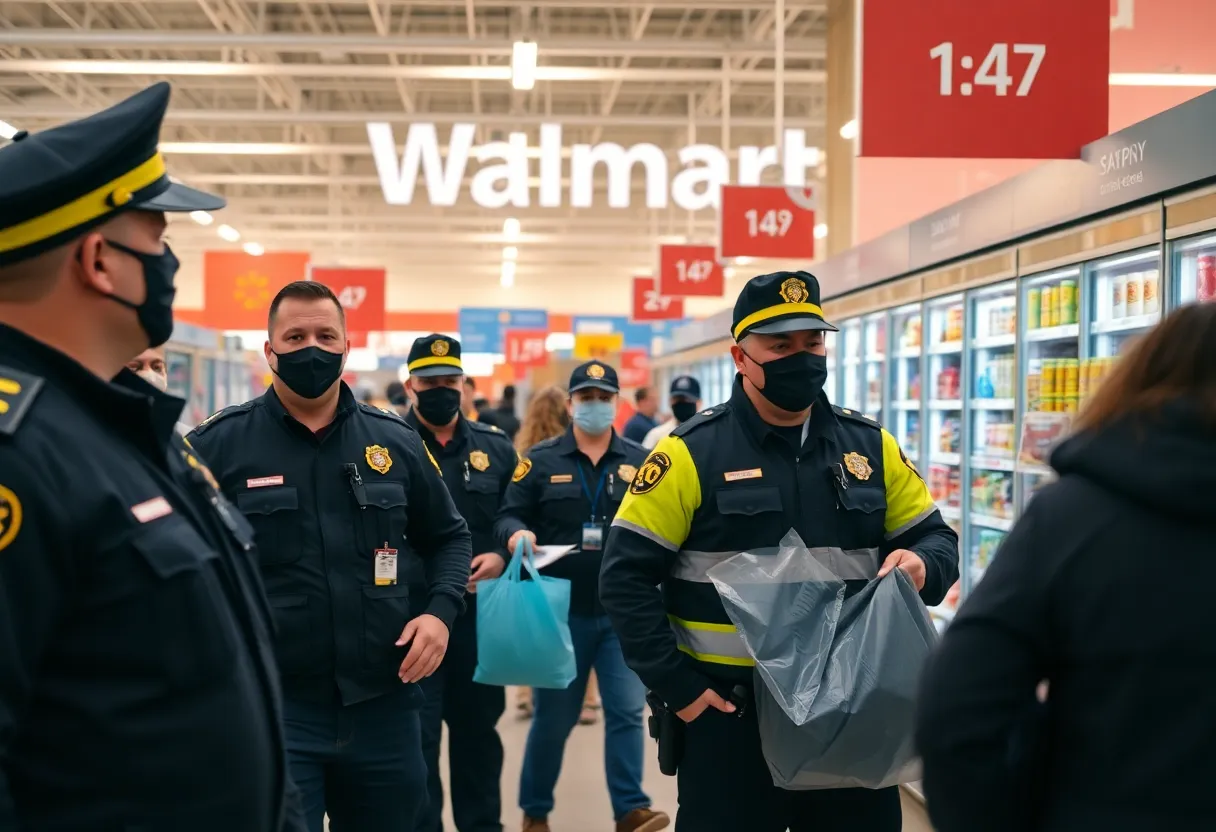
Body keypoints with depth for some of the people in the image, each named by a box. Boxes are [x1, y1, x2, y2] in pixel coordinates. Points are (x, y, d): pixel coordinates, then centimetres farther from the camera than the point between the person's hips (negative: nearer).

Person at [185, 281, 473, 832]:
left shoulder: (396, 441, 7)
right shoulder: (218, 444, -3)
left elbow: (448, 537, 16)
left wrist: (439, 611, 0)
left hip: (383, 704, 4)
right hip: (268, 706, -3)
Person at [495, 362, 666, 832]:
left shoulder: (641, 462, 7)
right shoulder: (541, 460, 3)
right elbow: (509, 514, 0)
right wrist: (517, 533, -22)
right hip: (561, 610, -1)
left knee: (627, 711, -4)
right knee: (553, 716, 10)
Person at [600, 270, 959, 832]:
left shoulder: (871, 447, 5)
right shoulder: (691, 453, -7)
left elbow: (936, 537, 12)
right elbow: (627, 576, -8)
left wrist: (922, 566, -12)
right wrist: (678, 687, -12)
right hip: (730, 711, -3)